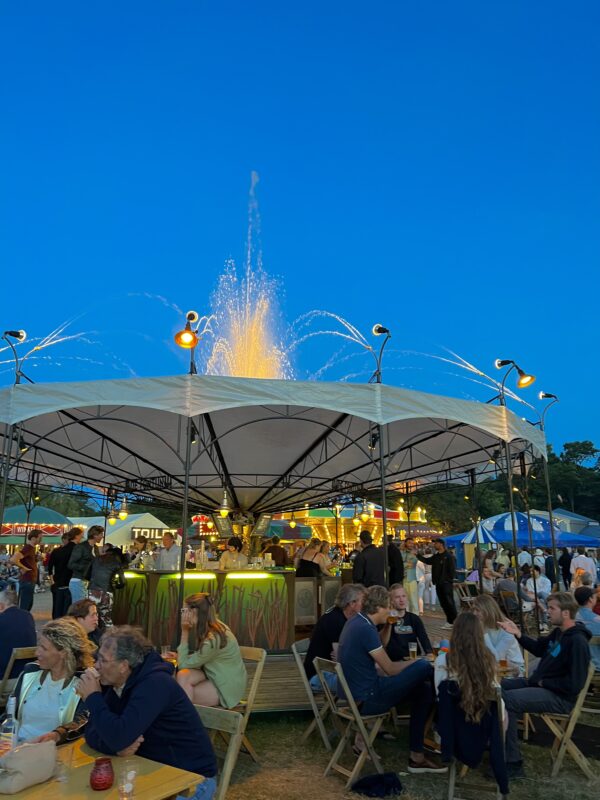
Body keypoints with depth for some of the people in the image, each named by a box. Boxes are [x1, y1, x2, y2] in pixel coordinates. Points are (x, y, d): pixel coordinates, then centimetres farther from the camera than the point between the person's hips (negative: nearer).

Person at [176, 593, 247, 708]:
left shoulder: (212, 639, -31)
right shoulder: (215, 625, -5)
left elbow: (183, 664, -17)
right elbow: (199, 657, 11)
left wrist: (184, 632, -18)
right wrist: (179, 656, 1)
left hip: (228, 687, -7)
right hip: (216, 676, 7)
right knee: (183, 675, -16)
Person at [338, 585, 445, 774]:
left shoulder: (355, 622, 7)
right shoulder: (366, 629, -23)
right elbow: (390, 669, -14)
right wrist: (415, 662, 2)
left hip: (354, 693, 10)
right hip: (366, 699, -10)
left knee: (423, 690, 14)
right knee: (424, 667, -12)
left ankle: (416, 757, 18)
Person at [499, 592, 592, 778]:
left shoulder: (577, 641, -22)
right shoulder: (558, 632, 6)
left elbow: (574, 684, -25)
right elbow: (538, 649, 21)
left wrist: (543, 682, -16)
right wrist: (518, 634, 7)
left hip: (560, 697, -10)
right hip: (539, 683, 10)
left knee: (506, 700, -25)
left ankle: (513, 765, -14)